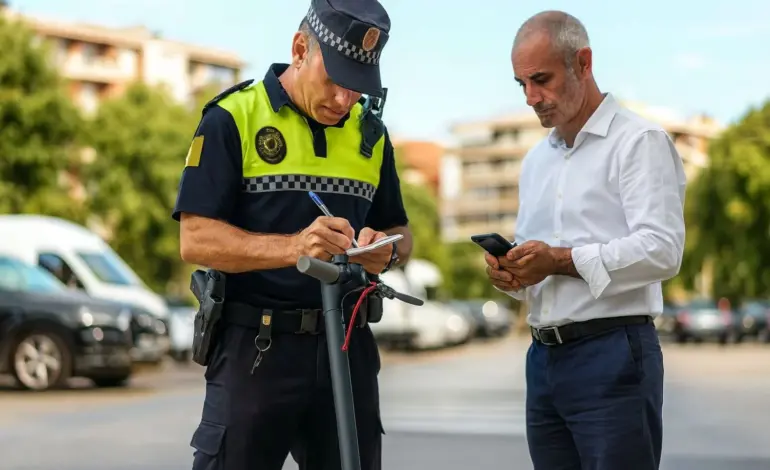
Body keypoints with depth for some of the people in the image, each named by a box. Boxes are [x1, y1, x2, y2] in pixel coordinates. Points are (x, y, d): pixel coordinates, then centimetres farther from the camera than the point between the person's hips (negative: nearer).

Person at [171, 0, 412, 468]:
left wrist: (387, 251, -7)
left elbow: (401, 232, 18)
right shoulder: (233, 118, -5)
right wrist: (293, 247, -26)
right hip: (254, 346, -5)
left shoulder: (371, 133, 11)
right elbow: (196, 239, -11)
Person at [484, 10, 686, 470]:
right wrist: (511, 273, 1)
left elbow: (662, 250, -17)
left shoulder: (639, 142, -5)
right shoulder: (536, 160, 20)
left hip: (612, 354, -7)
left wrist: (562, 260, -19)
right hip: (544, 357, 7)